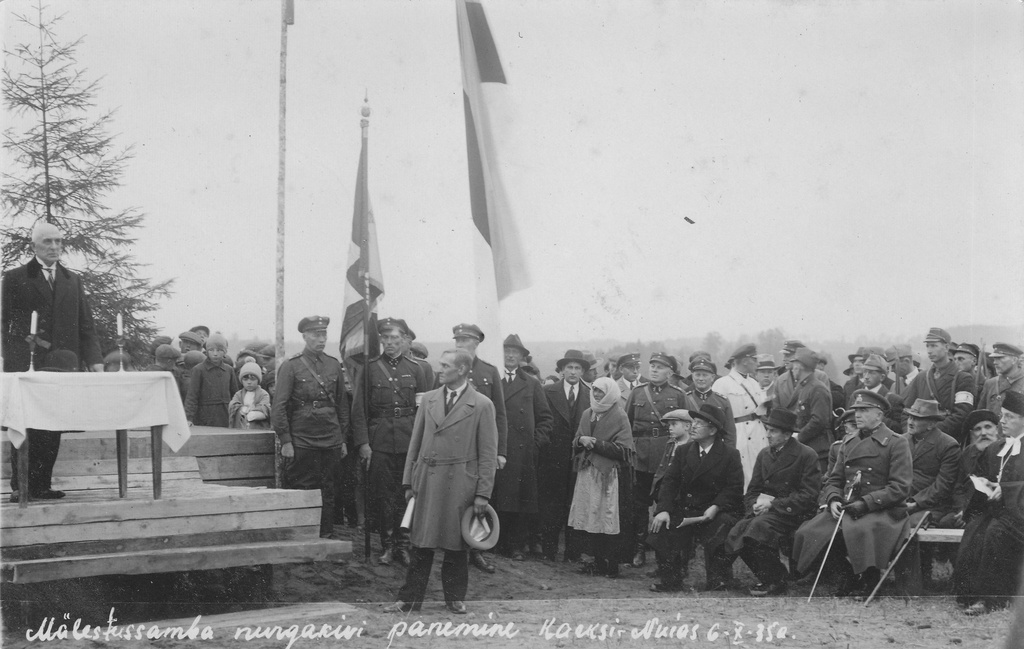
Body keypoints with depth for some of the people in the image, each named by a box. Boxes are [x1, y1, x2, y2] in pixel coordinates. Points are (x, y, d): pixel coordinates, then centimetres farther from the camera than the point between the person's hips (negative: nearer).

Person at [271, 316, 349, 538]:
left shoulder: (334, 365, 10)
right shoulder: (291, 366, -4)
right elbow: (279, 407, -5)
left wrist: (343, 438, 12)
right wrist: (285, 441, -9)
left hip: (331, 441, 4)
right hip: (302, 442, -4)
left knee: (328, 492, 7)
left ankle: (326, 537, 14)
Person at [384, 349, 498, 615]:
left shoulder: (482, 406, -3)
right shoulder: (428, 399, 10)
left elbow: (488, 454, -4)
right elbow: (415, 443, 13)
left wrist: (483, 494, -7)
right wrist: (409, 482, 8)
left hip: (460, 484, -3)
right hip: (426, 481, 3)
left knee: (456, 545, 6)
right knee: (421, 543, 5)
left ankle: (455, 598, 20)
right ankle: (409, 599, 11)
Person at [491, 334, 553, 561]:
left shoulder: (532, 384, 13)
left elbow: (545, 418, 13)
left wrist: (537, 443, 1)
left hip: (523, 452, 1)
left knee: (520, 500, 0)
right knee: (495, 499, -3)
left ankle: (517, 546, 6)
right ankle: (497, 544, 4)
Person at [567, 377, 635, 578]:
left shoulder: (619, 417, -5)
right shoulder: (587, 414, 14)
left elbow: (622, 450, -11)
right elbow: (575, 443, 18)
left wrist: (595, 443, -15)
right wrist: (582, 440, -5)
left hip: (610, 476, -6)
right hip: (587, 473, 6)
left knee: (609, 520, -7)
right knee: (590, 518, 3)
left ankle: (612, 564, -2)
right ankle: (598, 560, 11)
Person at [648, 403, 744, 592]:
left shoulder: (730, 456, 1)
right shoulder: (683, 452, 12)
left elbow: (734, 489, -6)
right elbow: (669, 482, 3)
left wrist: (716, 507, -23)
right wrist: (664, 510, -14)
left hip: (716, 512, -3)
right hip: (684, 511, 3)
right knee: (659, 528, -20)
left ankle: (716, 583, -10)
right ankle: (669, 581, -4)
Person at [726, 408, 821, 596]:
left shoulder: (806, 455, -5)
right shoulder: (764, 454, 16)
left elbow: (809, 496, -11)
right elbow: (752, 491, 18)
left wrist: (773, 504, -16)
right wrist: (755, 505, -7)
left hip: (792, 513, -6)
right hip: (765, 511, 6)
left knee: (760, 526, -34)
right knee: (735, 534, -21)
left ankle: (775, 581, -14)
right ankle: (765, 577, -1)